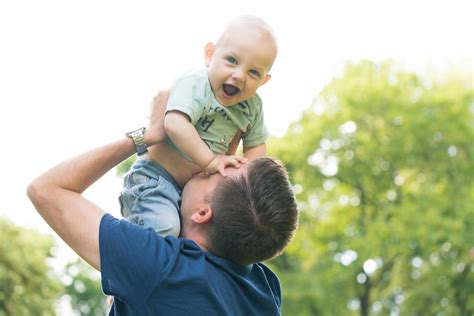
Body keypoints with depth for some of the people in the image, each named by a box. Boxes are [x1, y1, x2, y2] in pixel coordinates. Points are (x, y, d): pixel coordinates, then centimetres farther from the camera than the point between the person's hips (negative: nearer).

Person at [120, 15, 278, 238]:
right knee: (164, 227, -31)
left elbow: (256, 146, 14)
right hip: (157, 177, -8)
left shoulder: (252, 106, 4)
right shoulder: (194, 85, -18)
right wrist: (209, 160, -34)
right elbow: (175, 124, -34)